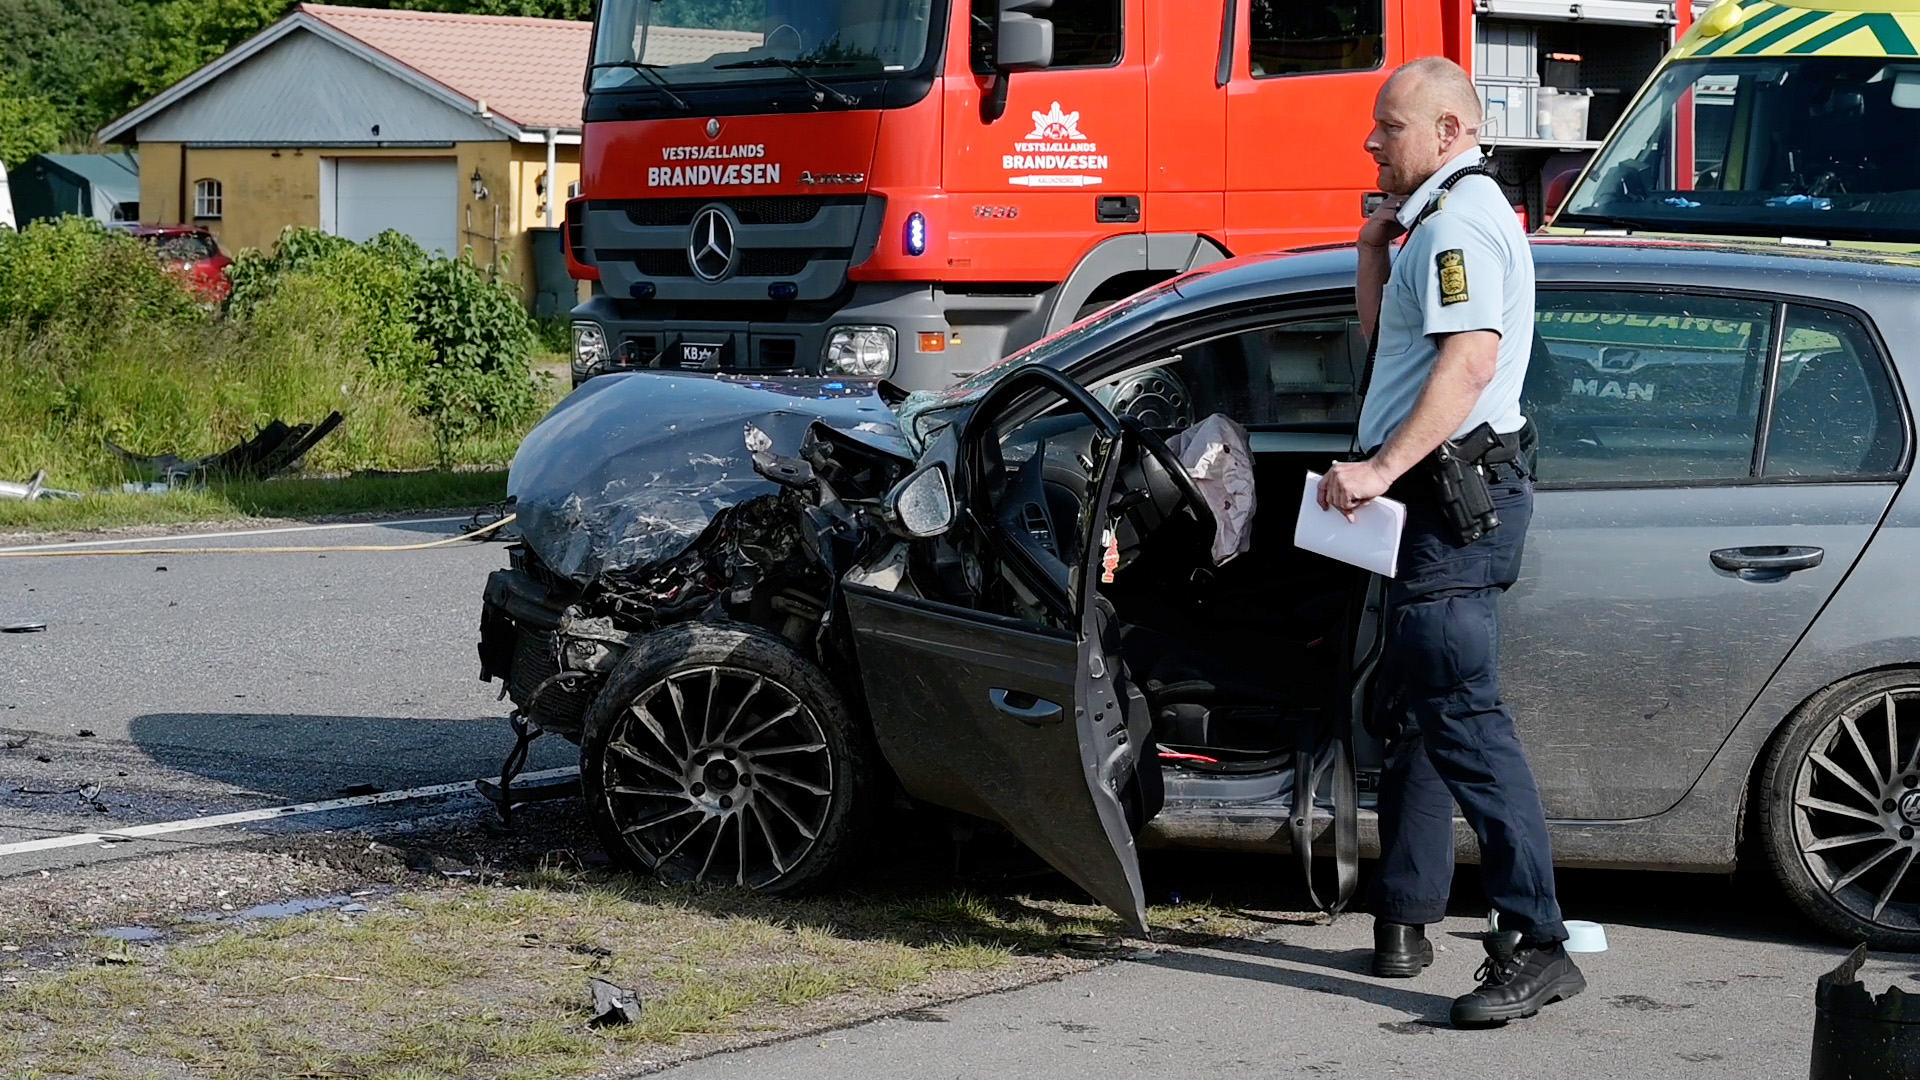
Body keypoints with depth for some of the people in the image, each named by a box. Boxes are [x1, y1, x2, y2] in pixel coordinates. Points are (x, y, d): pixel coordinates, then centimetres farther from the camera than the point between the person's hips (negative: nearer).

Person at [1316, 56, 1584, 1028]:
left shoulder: (1458, 220, -13)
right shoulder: (1442, 217, 22)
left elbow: (1470, 362, -25)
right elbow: (1381, 332, 28)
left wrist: (1384, 468, -29)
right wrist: (1376, 244, 13)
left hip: (1455, 493, -12)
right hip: (1440, 498, 12)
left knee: (1461, 713, -16)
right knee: (1412, 709, 16)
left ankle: (1535, 945, -21)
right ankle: (1403, 919, 23)